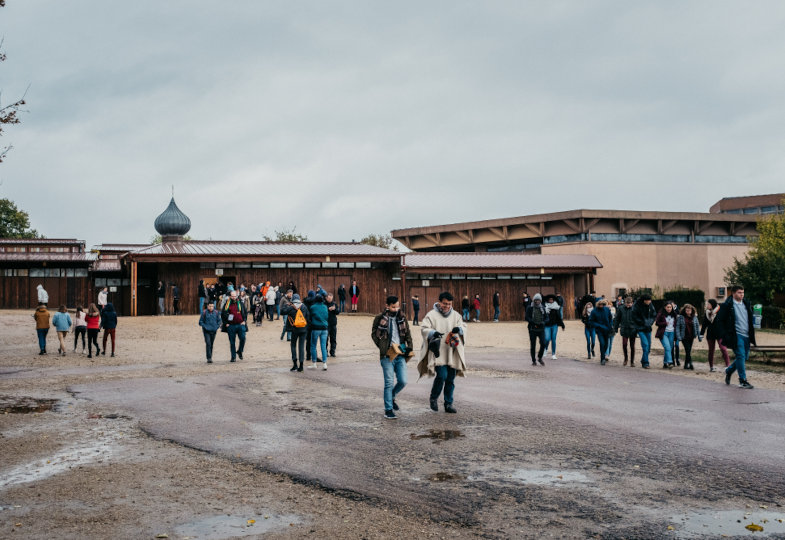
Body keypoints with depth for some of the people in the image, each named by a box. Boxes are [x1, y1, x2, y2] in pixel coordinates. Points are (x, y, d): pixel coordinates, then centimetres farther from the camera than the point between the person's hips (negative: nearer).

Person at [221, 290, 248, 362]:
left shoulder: (240, 303, 9)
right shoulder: (227, 304, 4)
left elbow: (245, 312, 17)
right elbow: (222, 314, 8)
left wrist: (244, 320, 5)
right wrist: (225, 323, 0)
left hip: (240, 324, 1)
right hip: (231, 326, -1)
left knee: (243, 338, -13)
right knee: (232, 342, 2)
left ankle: (240, 351, 13)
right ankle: (233, 357, 10)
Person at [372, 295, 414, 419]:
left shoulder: (402, 318, 10)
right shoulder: (380, 318, -2)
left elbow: (408, 334, 16)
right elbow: (374, 334, 0)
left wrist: (410, 348, 4)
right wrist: (383, 347, -9)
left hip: (400, 354, 4)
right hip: (387, 355, -4)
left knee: (403, 381, 0)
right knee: (389, 383, -6)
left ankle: (391, 397, 29)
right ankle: (388, 410, 4)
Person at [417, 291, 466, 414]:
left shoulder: (456, 315, 11)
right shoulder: (431, 315, -2)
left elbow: (464, 327, 9)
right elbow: (423, 328, -6)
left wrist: (459, 329, -15)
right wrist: (433, 333, -26)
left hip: (452, 353, 5)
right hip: (438, 351, -4)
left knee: (451, 379, 6)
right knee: (442, 375, -16)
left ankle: (448, 404, 16)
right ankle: (433, 398, 7)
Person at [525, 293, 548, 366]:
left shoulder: (543, 308, 9)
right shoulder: (530, 308, -1)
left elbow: (546, 318, 9)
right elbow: (527, 318, -8)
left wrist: (543, 322, -13)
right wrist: (534, 322, -21)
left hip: (541, 329, 2)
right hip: (532, 329, -2)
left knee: (543, 344, -9)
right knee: (533, 345, 2)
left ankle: (540, 358, 12)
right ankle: (534, 360, 14)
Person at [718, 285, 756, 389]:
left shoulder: (746, 304, 13)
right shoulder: (727, 305, -7)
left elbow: (750, 320, 21)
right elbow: (721, 321, -6)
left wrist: (752, 336, 13)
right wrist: (726, 335, -12)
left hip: (746, 335, 7)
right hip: (736, 335, -7)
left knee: (745, 357, 10)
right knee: (740, 356, -10)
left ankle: (729, 370, 33)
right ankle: (743, 381, -4)